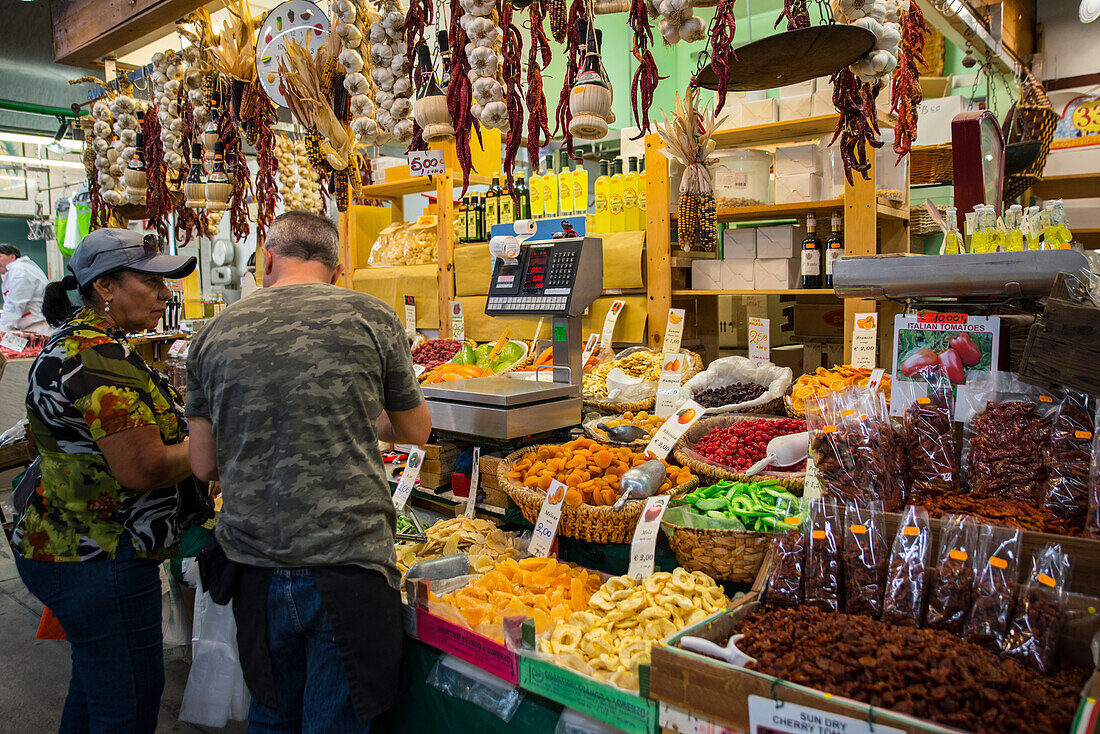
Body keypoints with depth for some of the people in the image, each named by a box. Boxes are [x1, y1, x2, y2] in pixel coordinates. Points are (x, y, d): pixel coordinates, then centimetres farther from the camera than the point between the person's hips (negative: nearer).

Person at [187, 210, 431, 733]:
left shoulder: (215, 333, 3)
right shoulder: (372, 317, -5)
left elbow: (204, 465, 7)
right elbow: (416, 430, 8)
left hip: (255, 568, 4)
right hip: (347, 564, -3)